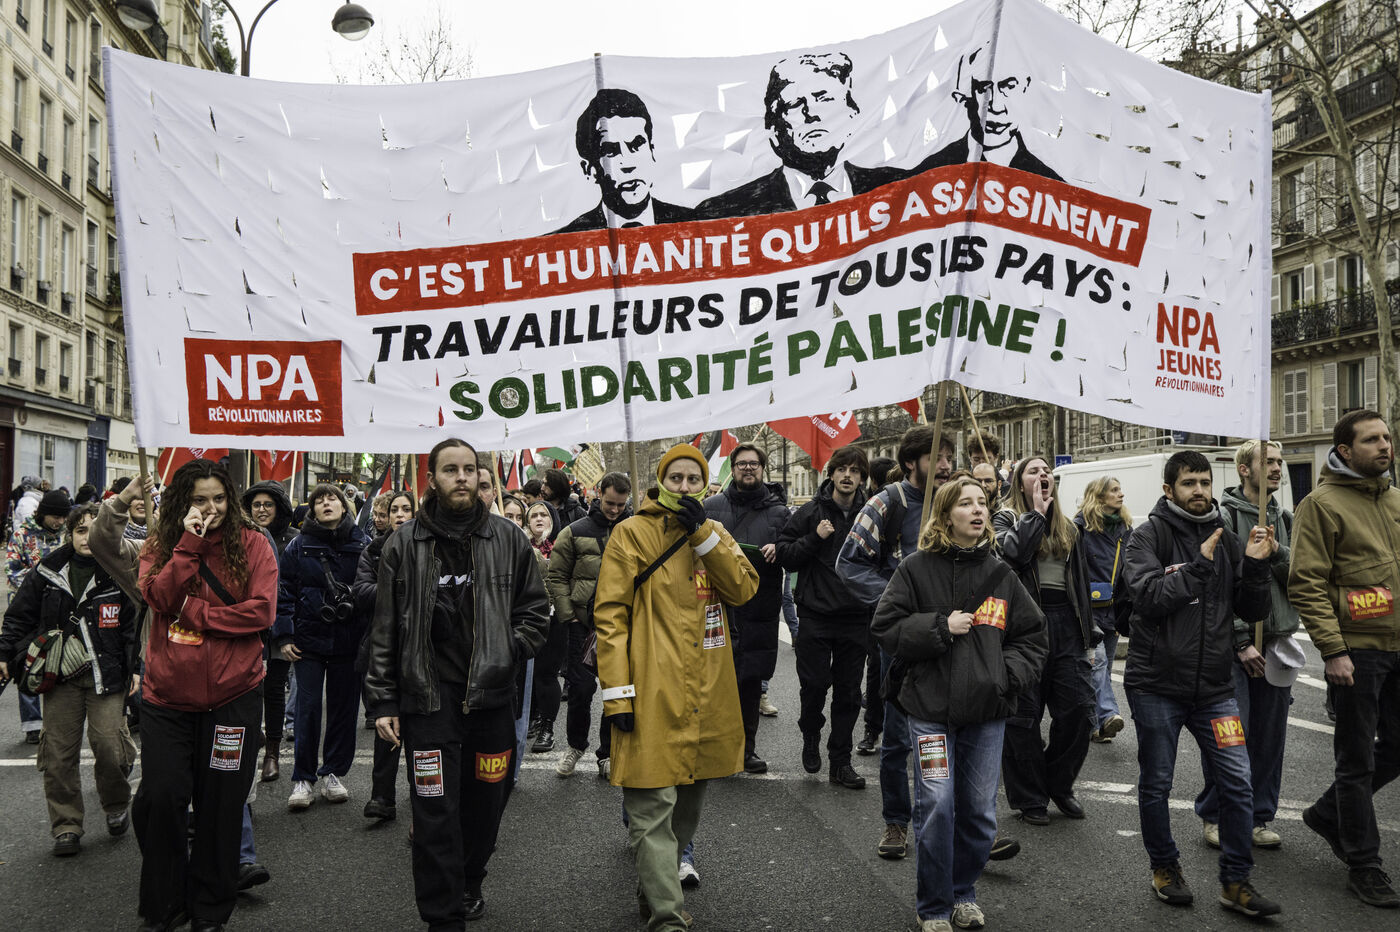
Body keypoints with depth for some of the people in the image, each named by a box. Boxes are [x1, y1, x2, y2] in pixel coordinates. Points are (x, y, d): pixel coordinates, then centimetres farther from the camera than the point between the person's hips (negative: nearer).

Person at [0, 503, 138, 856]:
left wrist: (136, 669, -6)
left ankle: (117, 806, 20)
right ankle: (67, 826, 17)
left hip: (105, 673, -3)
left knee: (109, 745, -8)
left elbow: (134, 625, -1)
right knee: (58, 752, 3)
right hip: (60, 672, 3)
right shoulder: (48, 572, 5)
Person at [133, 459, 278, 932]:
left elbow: (262, 610, -12)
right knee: (159, 798, 4)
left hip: (232, 695, -2)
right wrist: (190, 542, -19)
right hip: (167, 696, 2)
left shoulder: (251, 543, -2)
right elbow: (160, 597, -13)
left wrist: (194, 614, -12)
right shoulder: (160, 545, 5)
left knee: (221, 804, 7)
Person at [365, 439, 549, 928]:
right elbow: (385, 630, 3)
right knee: (436, 814, 0)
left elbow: (536, 608, 11)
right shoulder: (404, 544, 0)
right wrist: (383, 701, 0)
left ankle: (469, 884, 38)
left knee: (485, 804, 14)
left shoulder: (508, 539, 3)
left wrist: (508, 650, -4)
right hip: (428, 698, -2)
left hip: (492, 694, 2)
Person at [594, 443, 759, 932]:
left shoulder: (715, 532, 12)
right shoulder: (632, 533, -3)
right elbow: (610, 614, -8)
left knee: (690, 794, 18)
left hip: (708, 692, 6)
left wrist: (702, 533, -12)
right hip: (653, 694, -6)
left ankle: (655, 886, 37)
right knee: (653, 804, -8)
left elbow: (744, 587, -4)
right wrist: (616, 691, -15)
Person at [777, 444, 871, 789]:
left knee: (849, 693, 7)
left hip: (855, 620, 2)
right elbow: (784, 556, -2)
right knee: (814, 686, 0)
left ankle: (840, 761, 19)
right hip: (816, 616, -2)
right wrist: (814, 538, -15)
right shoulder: (810, 513, 0)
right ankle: (810, 735, 30)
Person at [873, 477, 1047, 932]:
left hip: (987, 710, 4)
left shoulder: (1000, 574, 6)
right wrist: (941, 627, -14)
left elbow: (1032, 634, 13)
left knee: (980, 810, 11)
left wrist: (1010, 675, -2)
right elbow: (886, 627, -4)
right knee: (936, 807, -4)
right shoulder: (917, 568, -3)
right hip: (932, 706, -3)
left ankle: (963, 891, 33)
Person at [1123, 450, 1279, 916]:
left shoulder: (1226, 539, 8)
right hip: (1156, 684, -3)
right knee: (1156, 785, 8)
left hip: (1213, 686, 4)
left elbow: (1252, 611, 7)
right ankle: (1165, 868, 28)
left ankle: (1236, 882, 17)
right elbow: (1149, 598, -19)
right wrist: (1199, 565, -23)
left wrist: (1256, 565, -9)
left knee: (1238, 783, 1)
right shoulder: (1149, 536, -5)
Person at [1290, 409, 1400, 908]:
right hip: (1356, 651, -7)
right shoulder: (1323, 504, -10)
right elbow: (1306, 584, -14)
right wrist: (1333, 650, -18)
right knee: (1358, 760, 3)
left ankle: (1328, 812, 34)